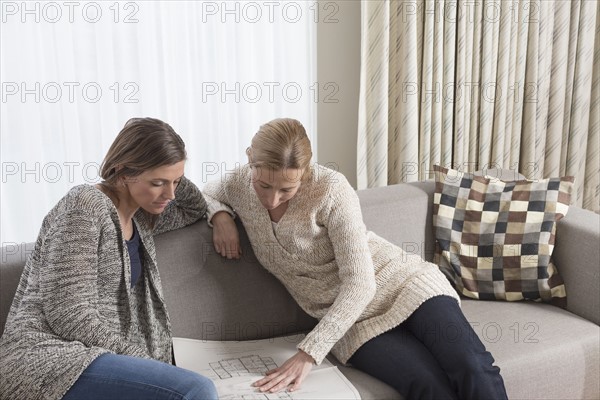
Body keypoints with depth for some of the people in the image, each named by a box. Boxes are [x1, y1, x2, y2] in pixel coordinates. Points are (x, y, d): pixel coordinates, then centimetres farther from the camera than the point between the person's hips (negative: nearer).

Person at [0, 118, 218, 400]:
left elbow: (195, 210, 31)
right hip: (48, 359, -8)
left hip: (94, 356, 8)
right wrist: (145, 362, -12)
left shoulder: (140, 215, 12)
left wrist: (173, 178, 9)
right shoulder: (85, 206, -12)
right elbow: (70, 317, -17)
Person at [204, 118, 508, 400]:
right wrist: (219, 215, -3)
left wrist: (308, 354, -29)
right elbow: (206, 194, 23)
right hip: (351, 322, 2)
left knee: (473, 371, -27)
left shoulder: (331, 190, -18)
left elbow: (360, 284, -21)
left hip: (402, 284, -2)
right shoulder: (240, 185, -3)